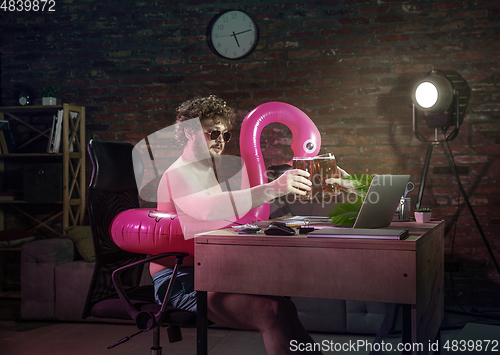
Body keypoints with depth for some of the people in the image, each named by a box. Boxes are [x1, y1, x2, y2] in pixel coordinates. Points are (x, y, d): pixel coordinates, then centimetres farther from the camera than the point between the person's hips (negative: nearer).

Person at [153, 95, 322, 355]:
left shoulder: (206, 171, 24)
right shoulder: (178, 174, -8)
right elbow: (207, 208, -31)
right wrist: (273, 189, -39)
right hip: (179, 279, -8)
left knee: (283, 305, -15)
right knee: (271, 313, -27)